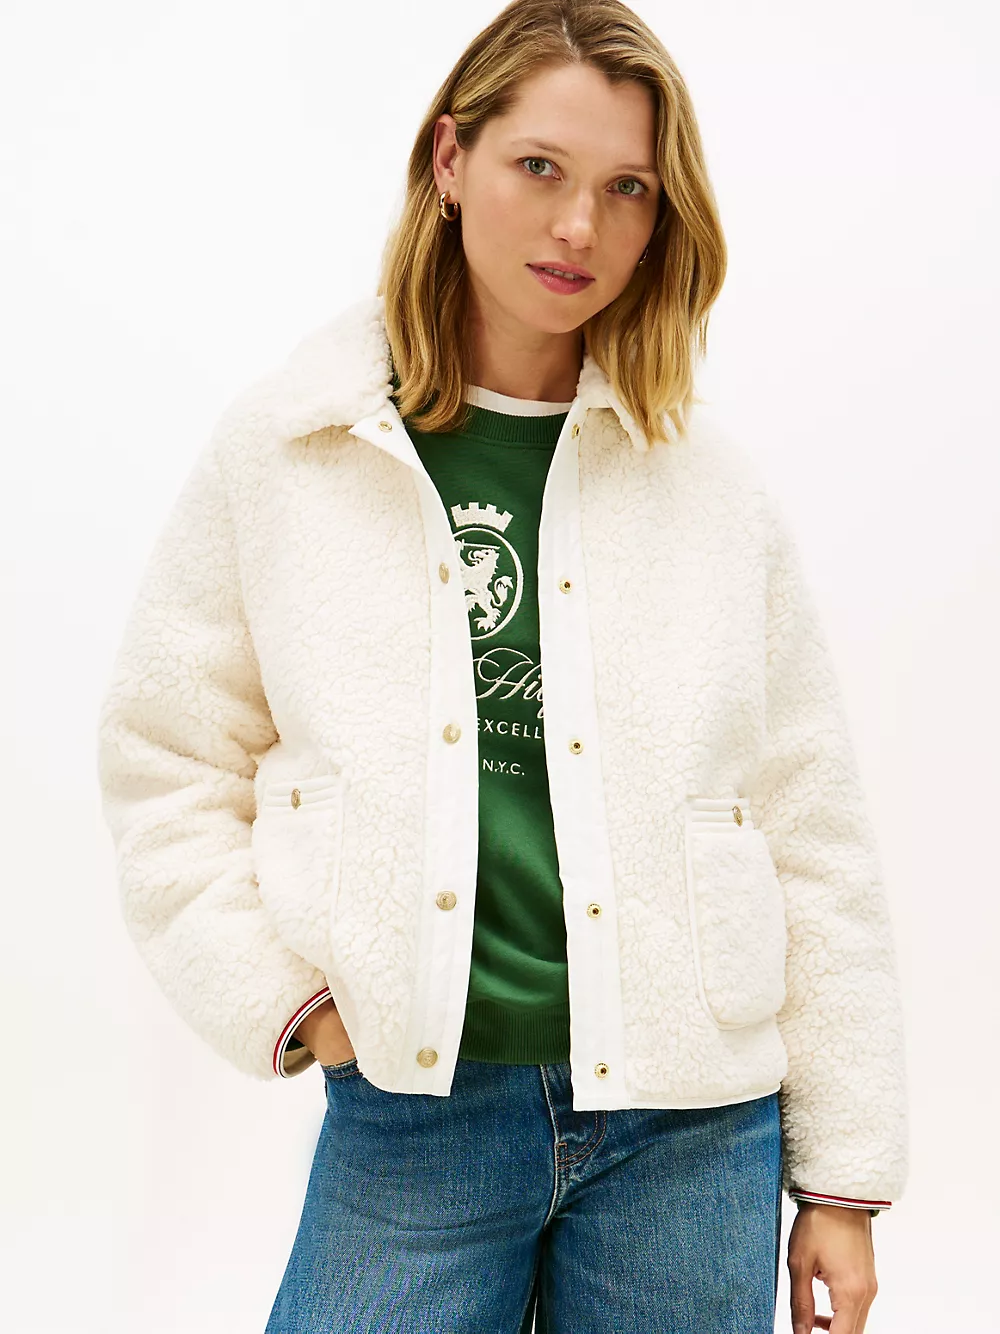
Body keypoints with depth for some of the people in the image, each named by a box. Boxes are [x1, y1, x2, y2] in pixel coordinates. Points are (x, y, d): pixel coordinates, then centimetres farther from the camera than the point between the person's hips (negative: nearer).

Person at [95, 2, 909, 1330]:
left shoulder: (714, 483, 0)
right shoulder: (286, 450, -1)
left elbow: (813, 830, 3)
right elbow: (167, 762, 5)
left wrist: (842, 1176, 4)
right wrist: (285, 993, -7)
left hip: (693, 1130, 2)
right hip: (407, 1118, -1)